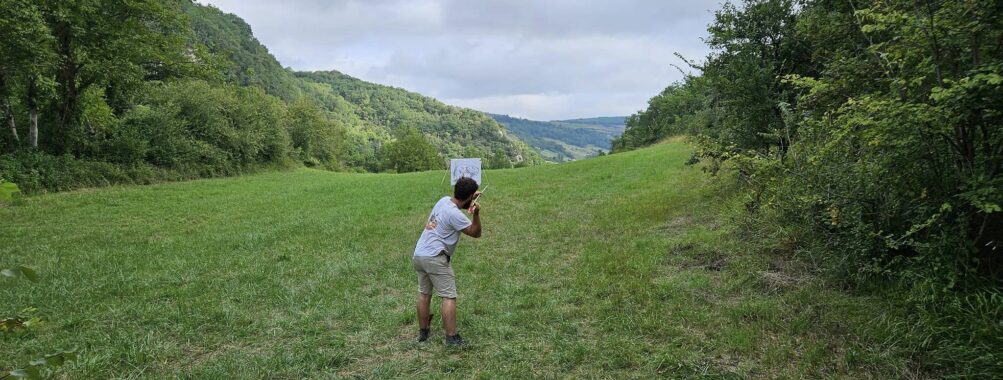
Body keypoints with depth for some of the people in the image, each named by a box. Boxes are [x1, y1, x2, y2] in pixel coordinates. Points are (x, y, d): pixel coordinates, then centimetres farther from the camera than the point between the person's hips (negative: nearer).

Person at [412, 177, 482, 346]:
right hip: (435, 258, -9)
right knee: (449, 297, -5)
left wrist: (470, 200, 29)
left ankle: (423, 332, 27)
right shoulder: (454, 214, -16)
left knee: (424, 294, 18)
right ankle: (451, 337, -7)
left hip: (418, 255, 9)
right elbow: (475, 233, -8)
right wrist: (476, 213, -21)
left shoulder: (444, 200, 8)